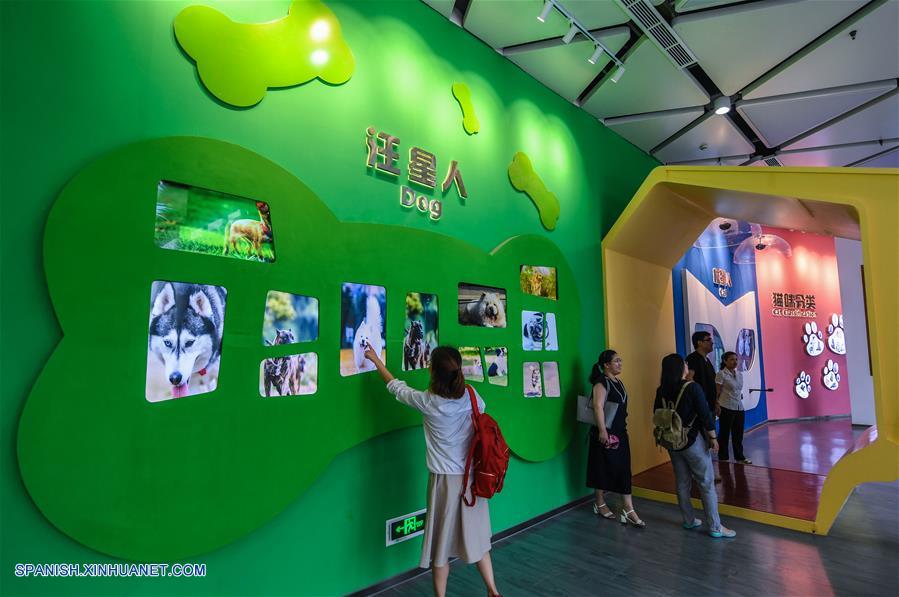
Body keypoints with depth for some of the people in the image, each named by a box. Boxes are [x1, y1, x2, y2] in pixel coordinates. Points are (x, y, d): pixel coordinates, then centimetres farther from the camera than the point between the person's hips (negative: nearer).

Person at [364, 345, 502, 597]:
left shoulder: (428, 401, -17)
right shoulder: (471, 395, -9)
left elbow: (396, 387, -1)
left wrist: (375, 360, 12)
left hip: (445, 480, -4)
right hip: (472, 477, 4)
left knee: (442, 542, 12)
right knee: (475, 537, 20)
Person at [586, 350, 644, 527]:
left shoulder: (618, 382, 12)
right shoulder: (601, 382, -15)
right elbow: (598, 406, -24)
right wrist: (602, 430, -29)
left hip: (620, 432, 8)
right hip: (606, 433, -8)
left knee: (624, 469, 5)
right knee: (603, 467, 6)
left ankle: (628, 509, 7)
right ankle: (600, 504, 22)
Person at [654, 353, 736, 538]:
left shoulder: (661, 391, -2)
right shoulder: (692, 387, -16)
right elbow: (705, 414, -15)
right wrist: (713, 437, -3)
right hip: (693, 440, -5)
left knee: (682, 482, 16)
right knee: (707, 483, 5)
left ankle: (689, 520, 26)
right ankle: (715, 527, 9)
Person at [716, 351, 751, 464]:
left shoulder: (740, 374, 11)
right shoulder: (721, 374, -10)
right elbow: (717, 392, -11)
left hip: (740, 408, 6)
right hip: (727, 408, -6)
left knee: (738, 434, 14)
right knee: (724, 434, 3)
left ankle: (739, 457, 26)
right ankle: (723, 458, 12)